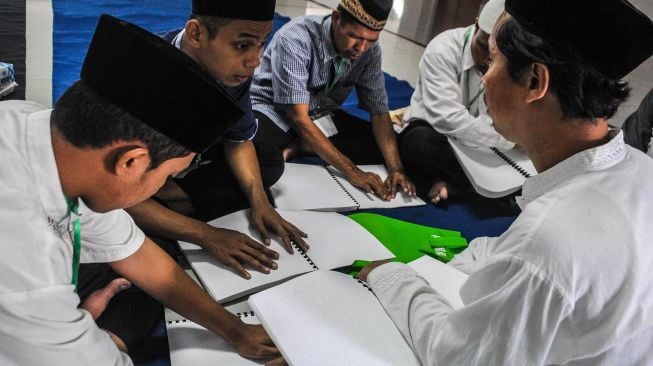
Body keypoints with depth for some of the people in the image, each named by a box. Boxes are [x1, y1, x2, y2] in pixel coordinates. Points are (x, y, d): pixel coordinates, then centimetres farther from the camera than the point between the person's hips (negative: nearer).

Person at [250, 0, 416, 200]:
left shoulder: (370, 50, -12)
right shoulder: (295, 39, -28)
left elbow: (379, 111, -7)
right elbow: (298, 117, -29)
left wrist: (396, 168, -23)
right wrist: (351, 171, -31)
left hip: (320, 113, 6)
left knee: (382, 148, -10)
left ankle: (299, 145, -7)